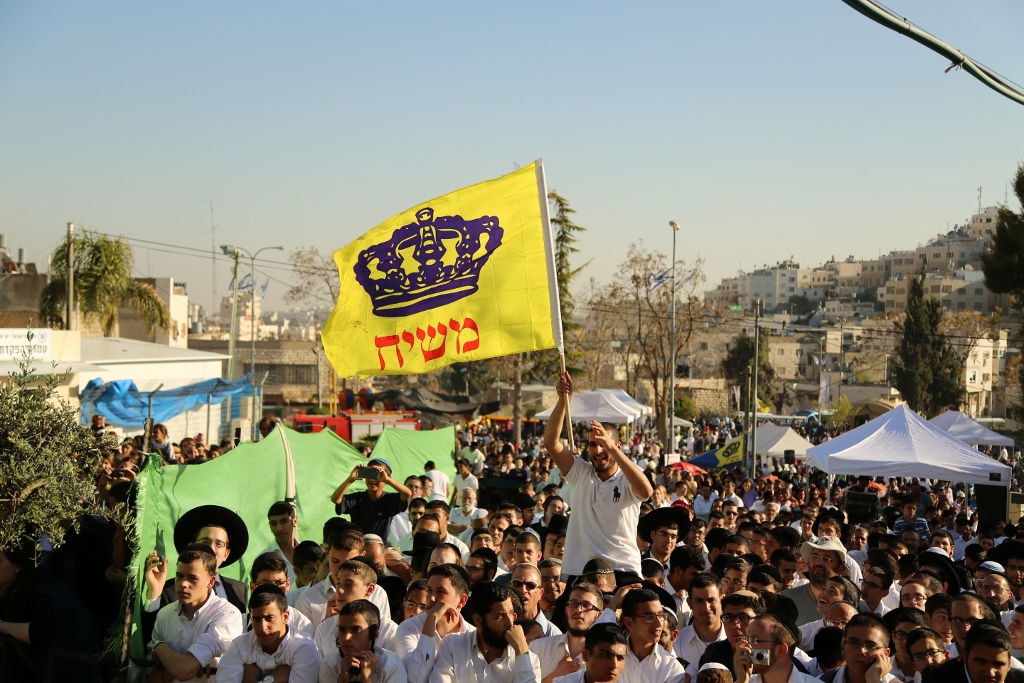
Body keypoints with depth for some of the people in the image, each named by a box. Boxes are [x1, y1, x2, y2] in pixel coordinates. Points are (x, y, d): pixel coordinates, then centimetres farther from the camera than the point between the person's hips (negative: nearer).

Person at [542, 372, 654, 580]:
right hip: (580, 570, 2)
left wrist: (611, 448, -28)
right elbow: (551, 442, -2)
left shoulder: (627, 480, 0)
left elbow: (646, 491, -24)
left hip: (623, 569, -2)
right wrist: (564, 399, -12)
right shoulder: (580, 473, 9)